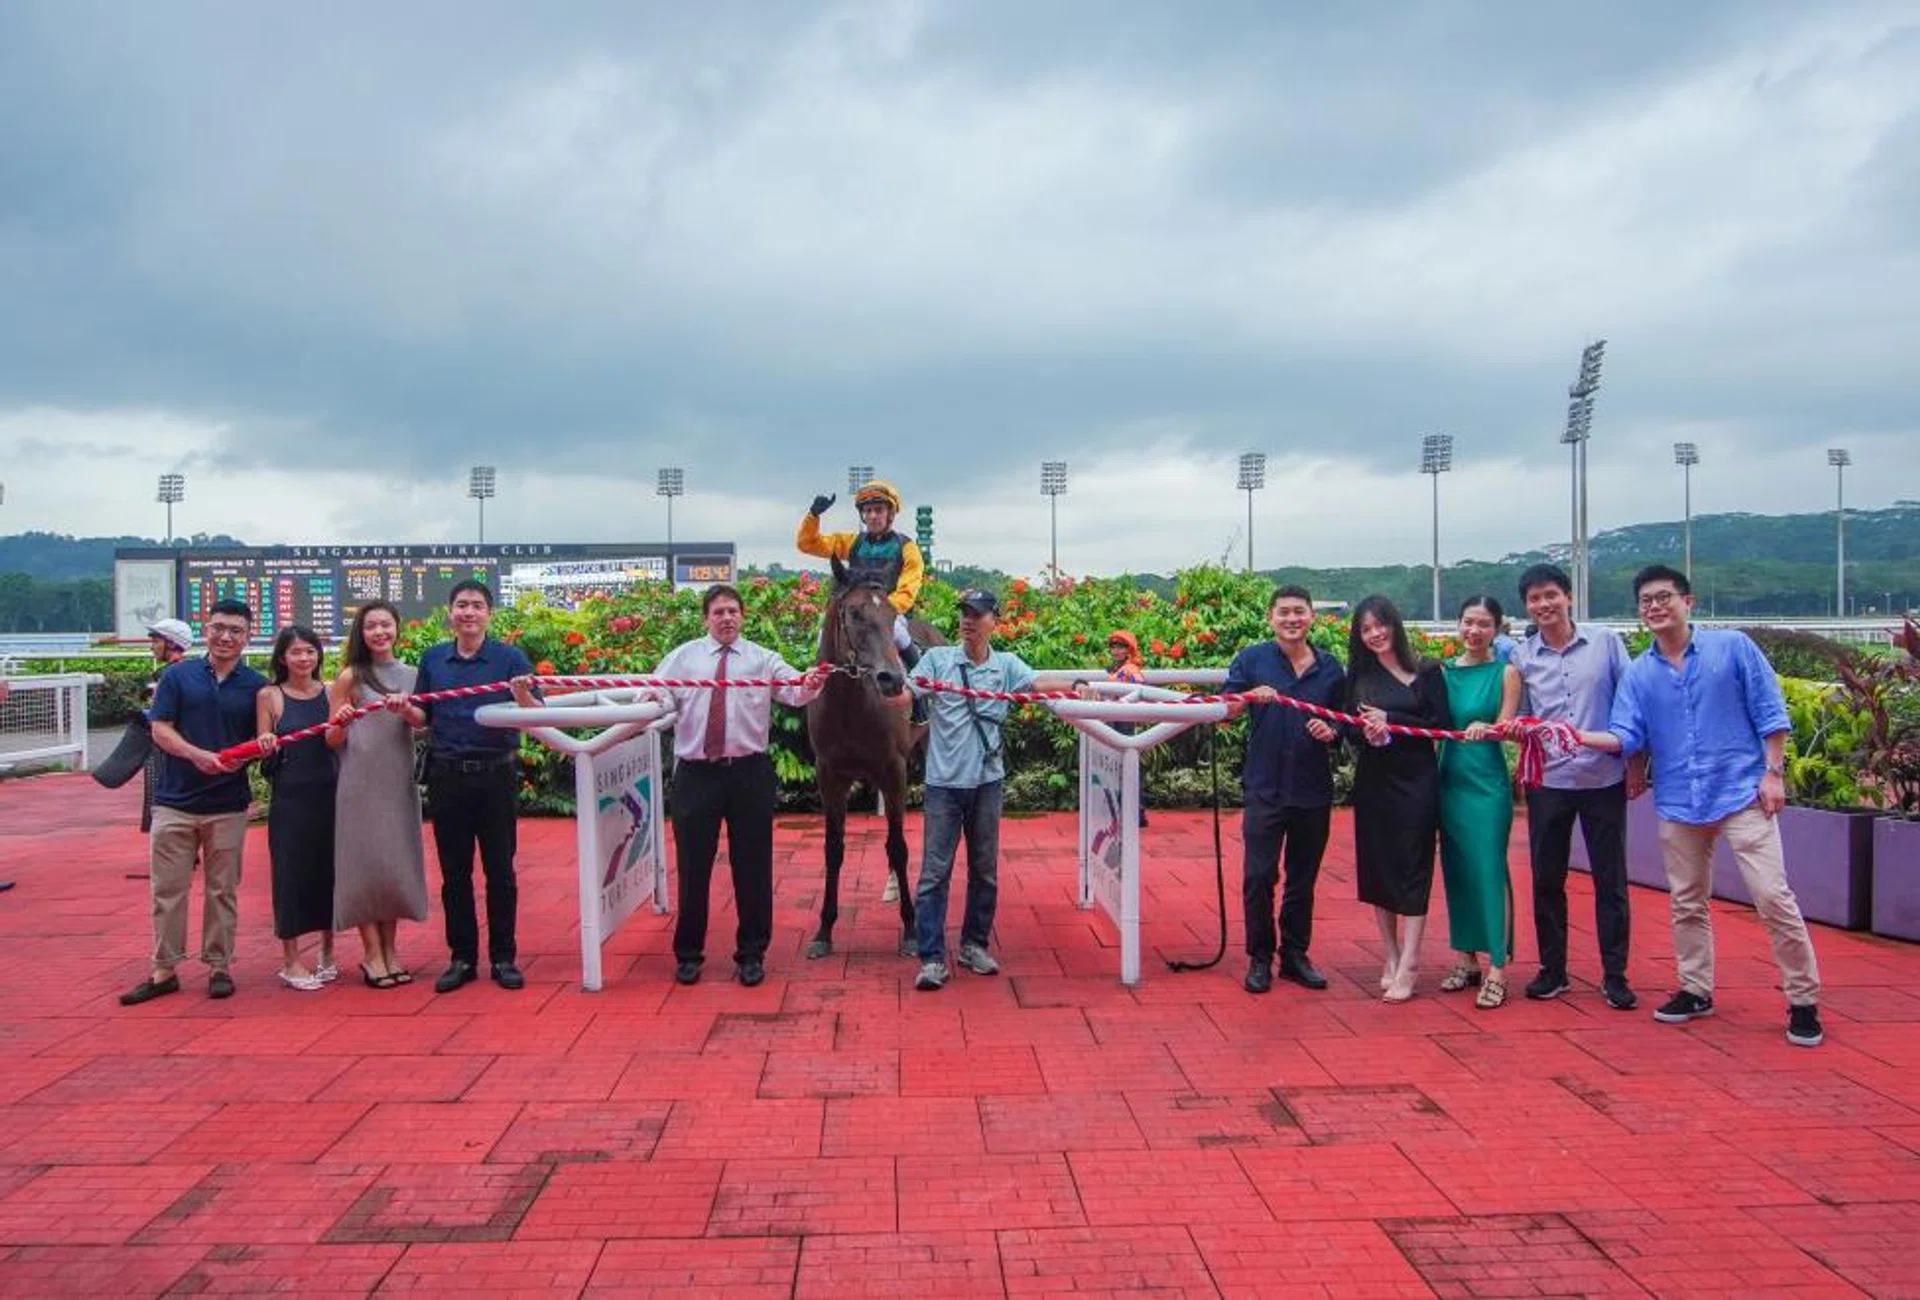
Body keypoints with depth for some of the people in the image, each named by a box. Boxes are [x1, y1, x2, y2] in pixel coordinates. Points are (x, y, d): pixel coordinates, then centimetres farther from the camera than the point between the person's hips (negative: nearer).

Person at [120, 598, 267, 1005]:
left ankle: (219, 967, 18)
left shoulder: (255, 685, 3)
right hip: (175, 801, 0)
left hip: (228, 805, 0)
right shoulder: (177, 675, 3)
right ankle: (164, 970, 14)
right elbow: (160, 729, -2)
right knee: (167, 889, 5)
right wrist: (196, 754, -19)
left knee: (222, 891, 8)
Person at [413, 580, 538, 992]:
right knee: (454, 871, 9)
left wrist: (522, 695, -26)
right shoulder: (432, 660, 7)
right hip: (447, 776, 3)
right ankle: (462, 957, 20)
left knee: (500, 869, 5)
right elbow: (424, 716, 15)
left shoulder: (510, 657, -2)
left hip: (496, 775, -3)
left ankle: (504, 957, 15)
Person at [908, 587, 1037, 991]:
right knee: (935, 871, -3)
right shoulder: (937, 658, 0)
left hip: (987, 780, 2)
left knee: (985, 869, 12)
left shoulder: (1006, 664, 4)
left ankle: (974, 945, 27)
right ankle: (932, 958, 1)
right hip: (944, 781, -2)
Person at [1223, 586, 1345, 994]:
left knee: (1303, 877, 11)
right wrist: (1249, 697, -23)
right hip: (1265, 788, -2)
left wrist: (1332, 731, -6)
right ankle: (1259, 958, 13)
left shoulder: (1331, 668, 7)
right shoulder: (1252, 659, 0)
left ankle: (1295, 955, 25)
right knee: (1258, 876, -2)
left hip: (1313, 791, 3)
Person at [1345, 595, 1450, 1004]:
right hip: (1373, 782, 3)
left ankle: (1408, 967, -3)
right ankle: (1391, 959, 17)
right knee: (1376, 867, 6)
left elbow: (1441, 724, -6)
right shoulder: (1358, 676, 8)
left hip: (1416, 781, -3)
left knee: (1412, 869, -4)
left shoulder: (1426, 671, 0)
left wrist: (1390, 719, -13)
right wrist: (1368, 732, -17)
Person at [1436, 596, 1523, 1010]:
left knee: (1489, 870, -5)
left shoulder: (1506, 672, -2)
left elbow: (1506, 726, -10)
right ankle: (1465, 958, 22)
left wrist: (1485, 729, -32)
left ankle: (1496, 970, 0)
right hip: (1449, 779, 4)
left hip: (1487, 783, -4)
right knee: (1456, 870, 10)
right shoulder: (1444, 672, 6)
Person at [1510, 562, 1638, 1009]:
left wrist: (1636, 761, 0)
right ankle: (1552, 970, 21)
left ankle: (1614, 975, 16)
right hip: (1547, 781, 2)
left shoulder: (1606, 642, -1)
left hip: (1604, 778, -1)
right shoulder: (1522, 656, 3)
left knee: (1610, 879, 5)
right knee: (1547, 879, 8)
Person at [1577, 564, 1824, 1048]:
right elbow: (1626, 737, -1)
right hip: (1678, 801, 4)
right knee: (1686, 904, 12)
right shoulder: (1638, 674, 6)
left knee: (1773, 897, -8)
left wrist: (1773, 773, -7)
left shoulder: (1733, 646, -2)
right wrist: (1580, 736, -16)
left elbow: (1770, 713, -2)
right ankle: (1696, 991, 26)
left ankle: (1803, 1001, 4)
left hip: (1742, 792, -4)